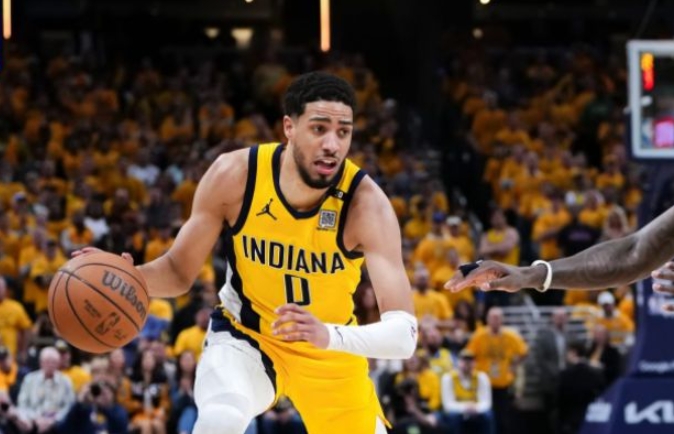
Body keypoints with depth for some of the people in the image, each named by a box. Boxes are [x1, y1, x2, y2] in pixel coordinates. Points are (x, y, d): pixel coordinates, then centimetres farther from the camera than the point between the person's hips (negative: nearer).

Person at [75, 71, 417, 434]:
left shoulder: (365, 201, -28)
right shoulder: (235, 174, -24)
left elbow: (403, 333, -35)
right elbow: (180, 271, -9)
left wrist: (329, 335, -55)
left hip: (332, 351, 2)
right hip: (244, 335, -1)